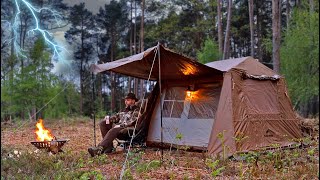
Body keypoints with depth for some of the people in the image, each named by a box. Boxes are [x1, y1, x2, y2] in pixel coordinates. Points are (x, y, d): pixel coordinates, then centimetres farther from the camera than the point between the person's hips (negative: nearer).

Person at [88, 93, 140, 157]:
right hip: (118, 126, 9)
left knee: (113, 131, -37)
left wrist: (120, 125, -22)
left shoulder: (136, 111, -1)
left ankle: (99, 149, -47)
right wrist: (109, 119, 0)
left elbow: (131, 122, -14)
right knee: (102, 123, -7)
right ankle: (109, 146, -15)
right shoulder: (125, 110, 24)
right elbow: (117, 116, 21)